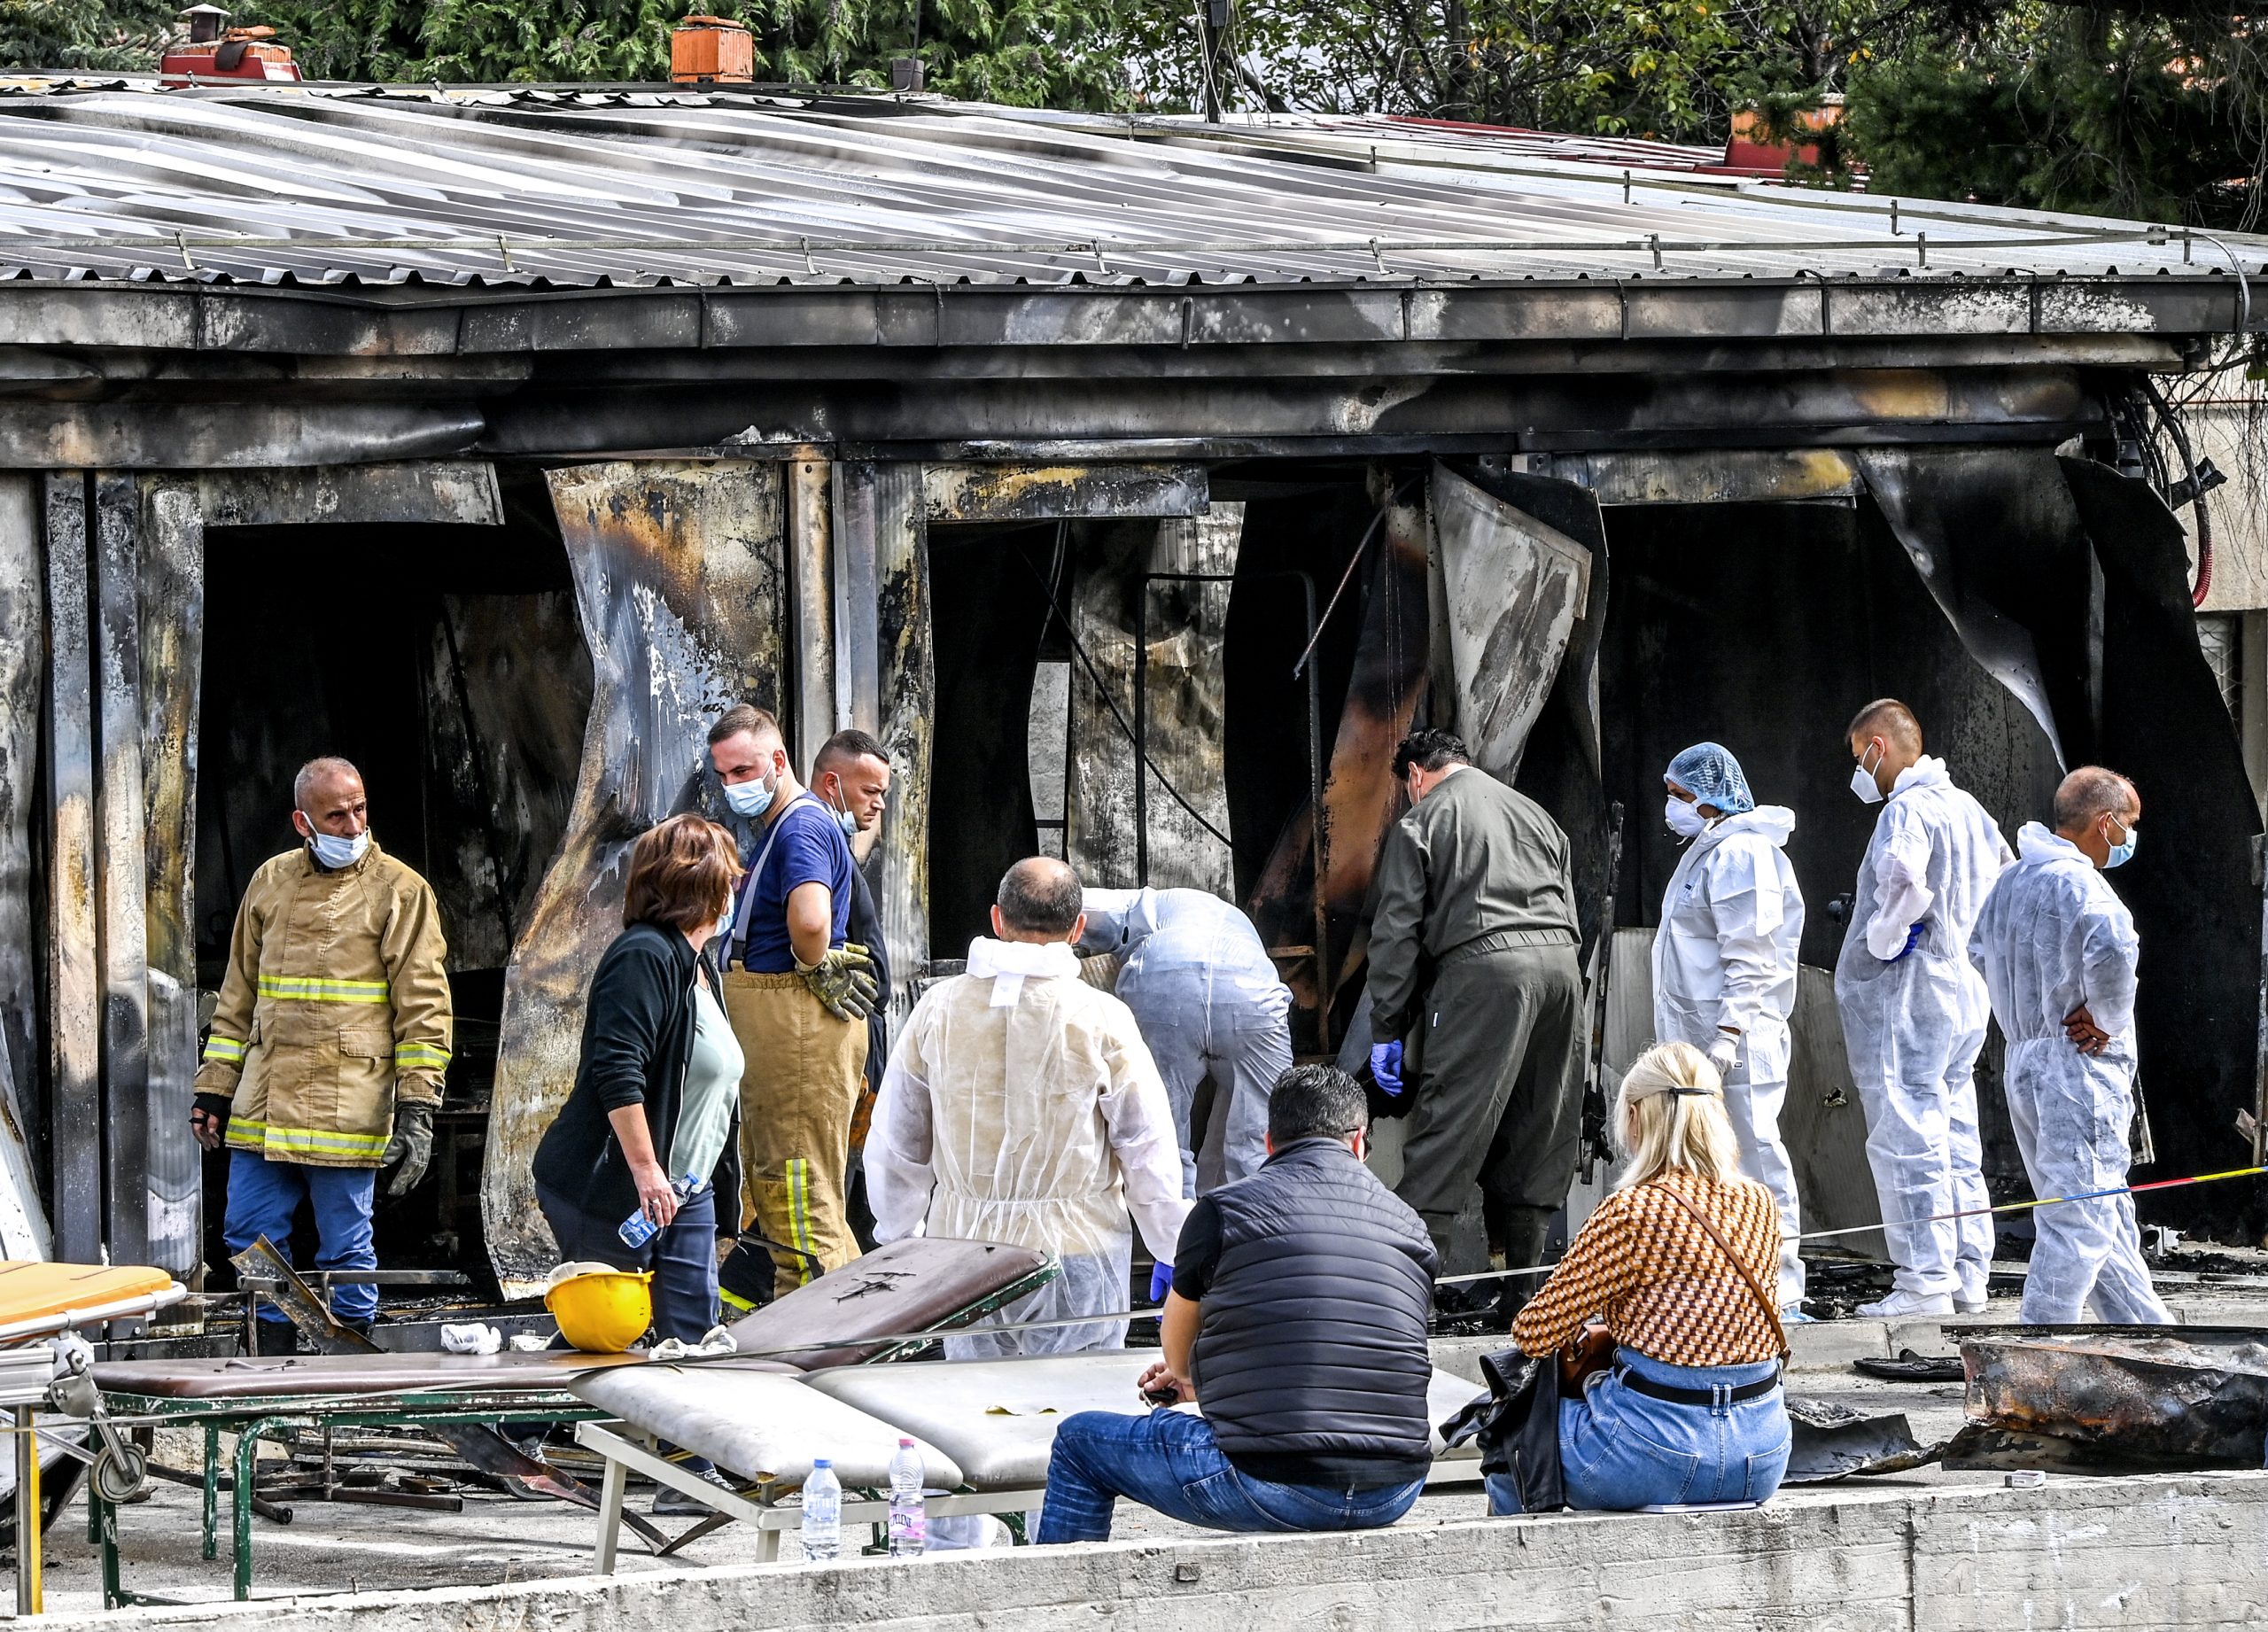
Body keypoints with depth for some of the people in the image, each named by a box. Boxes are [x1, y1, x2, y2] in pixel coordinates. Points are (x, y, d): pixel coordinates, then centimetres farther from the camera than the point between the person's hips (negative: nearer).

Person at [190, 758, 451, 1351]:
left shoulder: (400, 891, -2)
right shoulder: (270, 882, 13)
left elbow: (424, 1007, -4)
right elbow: (238, 997, 20)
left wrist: (417, 1109, -11)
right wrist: (214, 1090, 15)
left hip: (346, 1113, -5)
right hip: (263, 1103, 5)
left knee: (345, 1250, 1)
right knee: (251, 1237, 6)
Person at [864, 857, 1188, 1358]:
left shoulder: (939, 1009, -1)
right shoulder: (1101, 1020, -9)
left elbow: (894, 1146, 8)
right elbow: (1150, 1153, -4)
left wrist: (900, 1237, 24)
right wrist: (1180, 1255, 11)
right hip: (1077, 1256, -2)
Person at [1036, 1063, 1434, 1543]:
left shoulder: (1223, 1211, 2)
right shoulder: (1411, 1228, 12)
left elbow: (1177, 1340, 21)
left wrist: (1184, 1377, 47)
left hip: (1274, 1490, -4)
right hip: (1391, 1498, 4)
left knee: (1079, 1441, 18)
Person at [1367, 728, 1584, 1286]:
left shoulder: (1421, 823, 6)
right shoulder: (1533, 813, 25)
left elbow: (1397, 932, 1)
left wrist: (1387, 1031, 3)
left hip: (1484, 967, -6)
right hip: (1560, 964, 6)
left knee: (1444, 1135, -9)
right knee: (1538, 1134, 11)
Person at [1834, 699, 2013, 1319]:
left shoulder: (1907, 810, -14)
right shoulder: (1967, 809, 15)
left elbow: (1904, 881, -33)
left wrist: (1883, 942, -17)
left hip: (1905, 995, -9)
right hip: (1965, 993, 9)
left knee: (1907, 1140, -7)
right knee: (1955, 1143, 12)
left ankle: (1926, 1282, -8)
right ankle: (1968, 1277, 14)